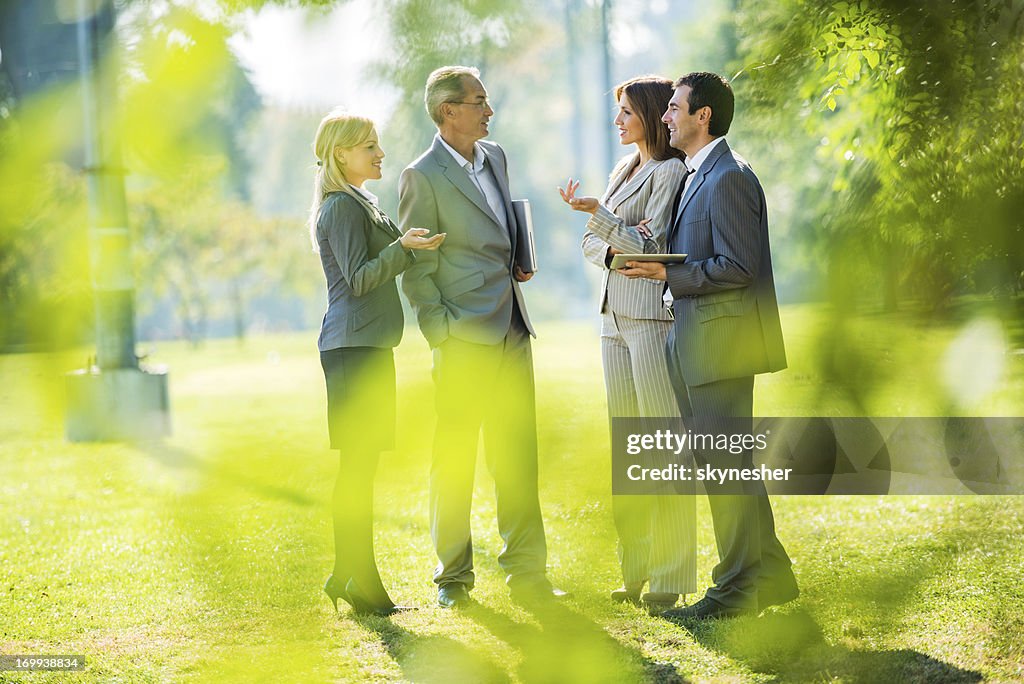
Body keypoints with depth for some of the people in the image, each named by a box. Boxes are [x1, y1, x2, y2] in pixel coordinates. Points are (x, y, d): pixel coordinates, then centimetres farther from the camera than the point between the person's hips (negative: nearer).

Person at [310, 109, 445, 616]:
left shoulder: (358, 203, 22)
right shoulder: (342, 207, -10)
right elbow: (359, 279, -17)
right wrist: (403, 247, -26)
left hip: (369, 345, 10)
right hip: (354, 344, -10)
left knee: (361, 464, 10)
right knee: (358, 464, -9)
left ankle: (352, 575, 13)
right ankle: (356, 579, -8)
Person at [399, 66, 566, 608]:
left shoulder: (495, 156, 13)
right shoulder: (423, 176, -9)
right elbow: (416, 269, -8)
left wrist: (516, 265, 10)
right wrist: (441, 331, -13)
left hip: (512, 329, 7)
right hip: (465, 336, -7)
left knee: (517, 454, 9)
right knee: (454, 456, -1)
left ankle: (526, 572, 15)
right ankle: (452, 578, 7)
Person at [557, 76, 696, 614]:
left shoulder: (670, 172, -7)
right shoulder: (623, 170, 19)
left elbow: (650, 246, -13)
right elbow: (590, 243, 18)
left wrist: (598, 213, -19)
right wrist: (611, 246, -3)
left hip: (653, 314, -9)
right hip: (615, 316, 9)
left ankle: (670, 577, -5)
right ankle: (635, 572, 15)